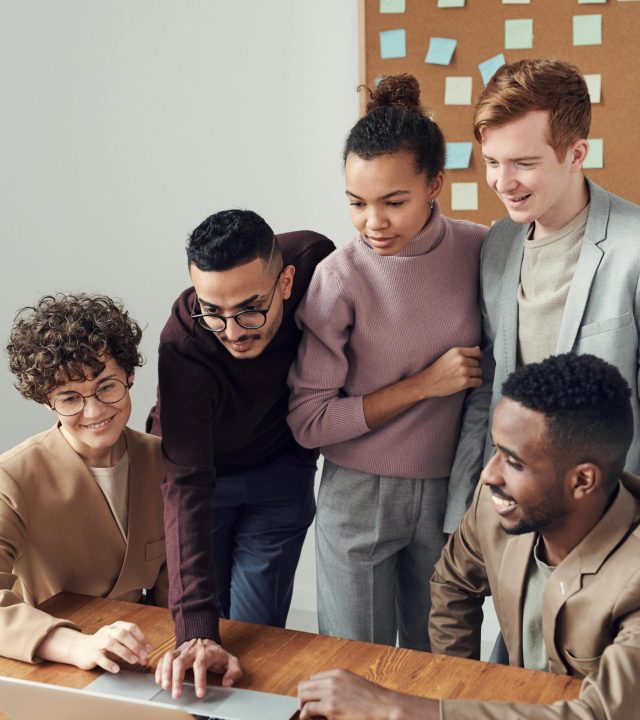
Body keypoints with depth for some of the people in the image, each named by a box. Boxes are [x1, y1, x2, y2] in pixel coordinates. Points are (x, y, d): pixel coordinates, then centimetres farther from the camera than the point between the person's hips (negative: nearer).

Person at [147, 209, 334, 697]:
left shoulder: (312, 259, -28)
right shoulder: (184, 348, -37)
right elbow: (187, 486, -40)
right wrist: (196, 631, -47)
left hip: (280, 468, 2)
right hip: (203, 464, -2)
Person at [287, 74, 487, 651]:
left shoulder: (479, 251, -6)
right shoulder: (339, 278, -14)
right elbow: (308, 422, -12)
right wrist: (423, 384, -16)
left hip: (449, 491, 2)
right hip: (359, 496, -2)